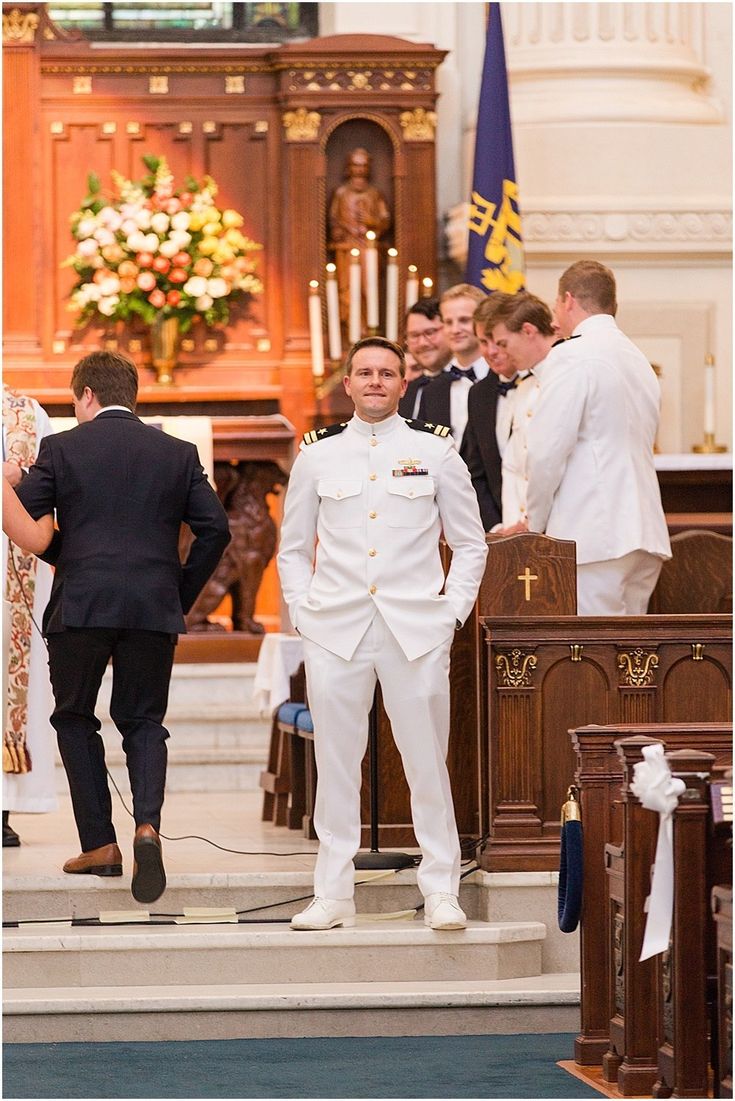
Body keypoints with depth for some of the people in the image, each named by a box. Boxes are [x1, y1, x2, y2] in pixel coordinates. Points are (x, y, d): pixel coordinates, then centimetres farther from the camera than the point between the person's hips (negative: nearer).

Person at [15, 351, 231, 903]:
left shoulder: (62, 448, 0)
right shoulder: (177, 453, 8)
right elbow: (215, 528, 4)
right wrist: (183, 592, 13)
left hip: (81, 607, -2)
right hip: (154, 608, 2)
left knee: (75, 718, 14)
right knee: (144, 722, 10)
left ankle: (99, 844, 6)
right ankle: (148, 824, -16)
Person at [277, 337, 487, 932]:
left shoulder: (435, 451, 7)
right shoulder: (318, 454, 9)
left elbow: (470, 543, 12)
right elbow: (293, 548, 17)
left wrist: (452, 610, 2)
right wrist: (302, 611, 5)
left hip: (416, 629, -1)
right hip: (335, 629, 1)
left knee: (428, 762, -1)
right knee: (335, 763, 1)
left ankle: (441, 893, 5)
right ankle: (333, 894, 7)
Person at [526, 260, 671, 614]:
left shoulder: (570, 356, -7)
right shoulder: (639, 360, 20)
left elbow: (547, 451, -12)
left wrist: (535, 523, 2)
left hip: (594, 537, -8)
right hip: (646, 533, 8)